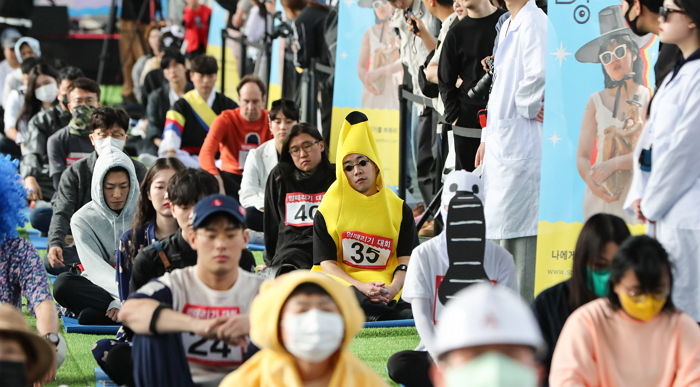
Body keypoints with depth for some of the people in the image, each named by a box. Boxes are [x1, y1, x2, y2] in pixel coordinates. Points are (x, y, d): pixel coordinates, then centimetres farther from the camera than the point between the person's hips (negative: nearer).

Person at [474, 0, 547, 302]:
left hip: (522, 138, -10)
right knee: (501, 228, 14)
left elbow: (538, 74, -28)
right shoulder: (508, 25, 18)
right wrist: (488, 136, 21)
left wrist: (527, 106, -10)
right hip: (501, 138, 10)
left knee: (518, 226, -7)